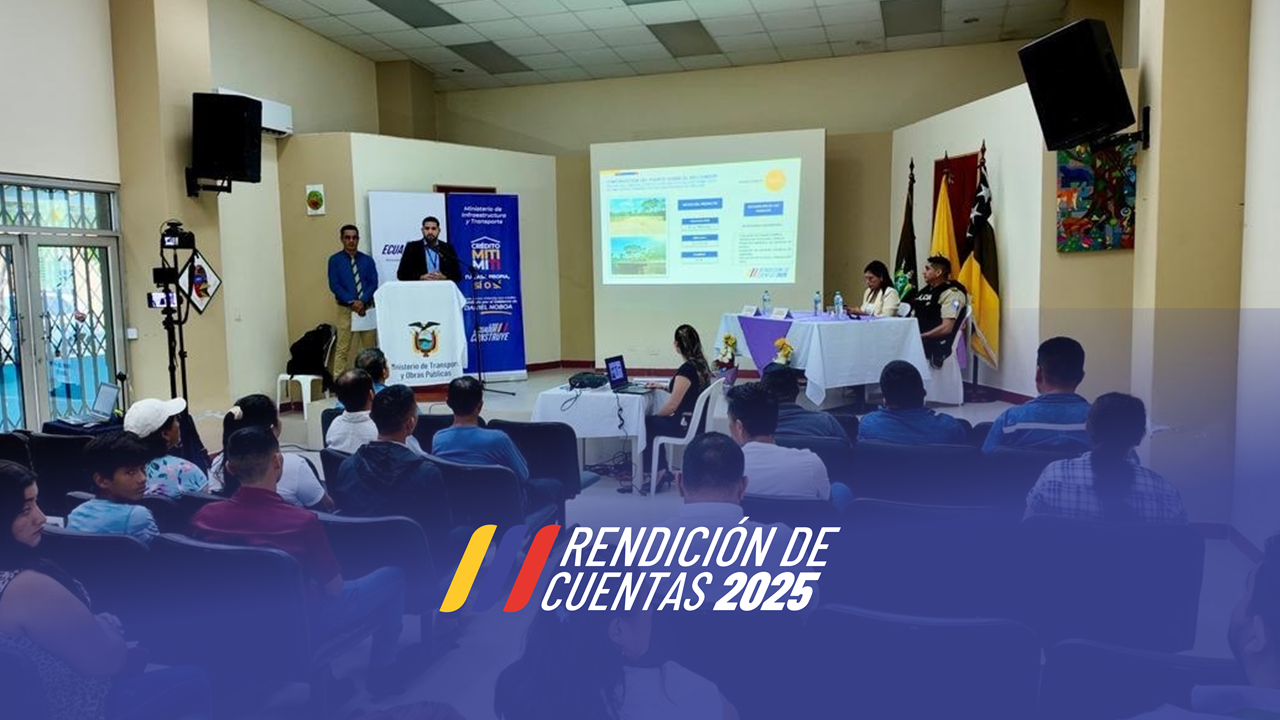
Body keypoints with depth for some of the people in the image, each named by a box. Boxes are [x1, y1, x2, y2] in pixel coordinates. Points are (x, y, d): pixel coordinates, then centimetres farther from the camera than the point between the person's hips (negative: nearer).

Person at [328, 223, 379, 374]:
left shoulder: (368, 260, 9)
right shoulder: (335, 260, 2)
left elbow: (374, 284, 1)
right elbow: (334, 285, -5)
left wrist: (362, 301, -15)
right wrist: (352, 302, -15)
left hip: (367, 308, 2)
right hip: (345, 309, -2)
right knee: (342, 349, -4)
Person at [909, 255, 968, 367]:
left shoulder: (951, 293, -5)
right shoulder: (924, 291, 20)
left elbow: (946, 328, -15)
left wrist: (920, 336, -16)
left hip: (934, 346, -7)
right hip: (914, 341, 8)